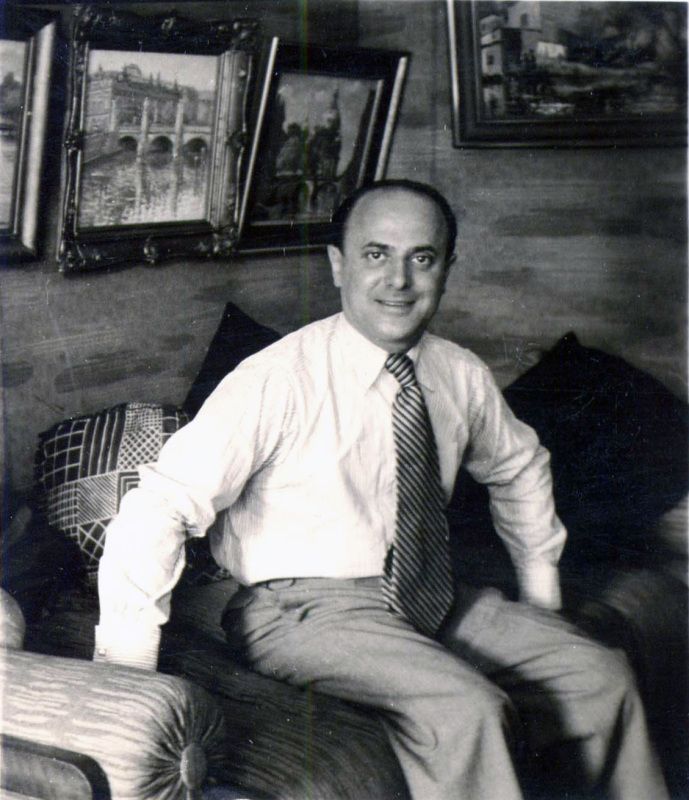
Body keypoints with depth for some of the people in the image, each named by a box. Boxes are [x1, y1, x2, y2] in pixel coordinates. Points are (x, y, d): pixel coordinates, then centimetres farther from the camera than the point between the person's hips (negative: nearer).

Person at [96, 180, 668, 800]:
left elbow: (519, 467, 22)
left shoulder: (463, 378, 0)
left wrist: (541, 597, 19)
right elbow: (159, 511, -22)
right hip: (306, 610, -6)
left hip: (437, 604, 6)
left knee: (601, 677, -3)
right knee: (466, 709, -28)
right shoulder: (279, 381, -18)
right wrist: (129, 681, -25)